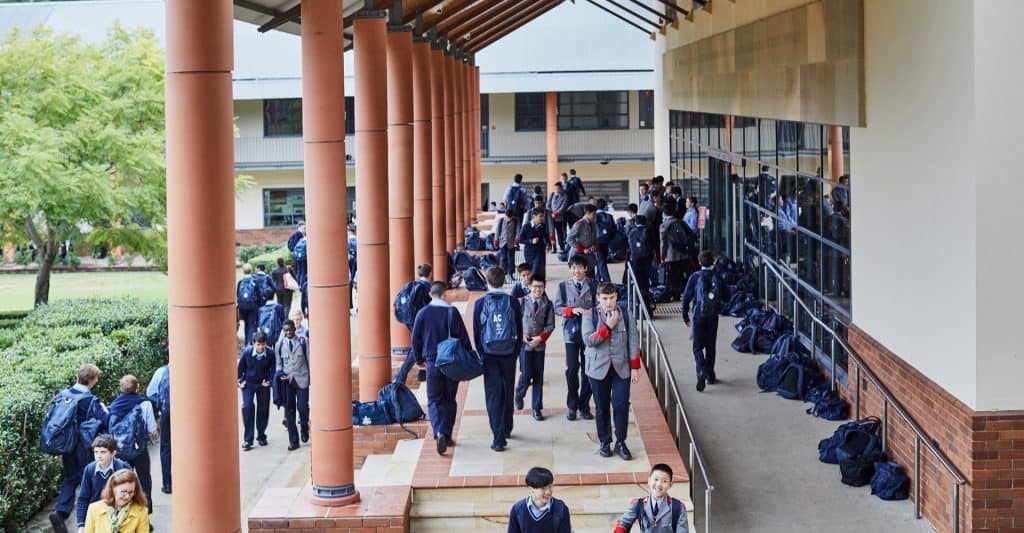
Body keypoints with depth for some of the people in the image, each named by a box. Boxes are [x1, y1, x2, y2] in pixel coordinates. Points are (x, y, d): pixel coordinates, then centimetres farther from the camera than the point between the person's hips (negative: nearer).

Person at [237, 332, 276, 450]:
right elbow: (240, 367, -3)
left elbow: (273, 368, -1)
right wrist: (240, 381, -7)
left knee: (263, 410, 7)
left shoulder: (270, 353, -17)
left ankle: (261, 436, 26)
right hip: (248, 383, -2)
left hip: (263, 384, 2)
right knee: (247, 407, -16)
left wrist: (269, 380, -11)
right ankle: (248, 439, -12)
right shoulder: (247, 352, -18)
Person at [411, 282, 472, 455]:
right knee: (449, 400, 13)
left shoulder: (422, 314, -1)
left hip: (432, 363, 0)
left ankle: (439, 433, -20)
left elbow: (415, 339, 5)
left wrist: (419, 359, 20)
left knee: (434, 400, 3)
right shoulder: (452, 312, -5)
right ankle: (447, 436, 14)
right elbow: (463, 337, -4)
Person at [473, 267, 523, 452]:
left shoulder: (480, 303, -6)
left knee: (493, 395, 0)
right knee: (508, 393, 17)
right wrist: (516, 353, 10)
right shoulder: (513, 302, -3)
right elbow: (519, 332, 0)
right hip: (508, 354, 2)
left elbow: (476, 333, -1)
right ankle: (506, 429, 31)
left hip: (489, 354, -1)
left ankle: (498, 437, -8)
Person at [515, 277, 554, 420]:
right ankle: (519, 395, 26)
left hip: (539, 344, 2)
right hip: (524, 344, -2)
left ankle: (537, 408, 13)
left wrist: (540, 337, -11)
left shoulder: (548, 305, 0)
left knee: (538, 377, 4)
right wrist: (521, 335, -10)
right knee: (526, 375, -6)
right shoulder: (522, 302, -3)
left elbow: (550, 325, 1)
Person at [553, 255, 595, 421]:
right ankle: (572, 406, 6)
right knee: (572, 369, -6)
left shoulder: (592, 286, 5)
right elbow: (557, 308, 3)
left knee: (587, 370, 2)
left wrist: (591, 312, -16)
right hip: (571, 332, -1)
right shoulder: (563, 286, 6)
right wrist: (573, 310, -12)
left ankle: (584, 406, 12)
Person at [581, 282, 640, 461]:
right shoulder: (590, 315, -2)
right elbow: (588, 340, -14)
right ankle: (604, 442, 19)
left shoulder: (625, 314, 1)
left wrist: (635, 367, -1)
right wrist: (608, 326, -18)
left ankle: (620, 443, 7)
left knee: (621, 405, -6)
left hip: (621, 368, 0)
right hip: (599, 369, 0)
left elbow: (633, 341, 3)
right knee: (602, 408, 6)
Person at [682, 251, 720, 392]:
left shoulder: (695, 278, -6)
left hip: (699, 316, -2)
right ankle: (710, 375, 20)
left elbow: (686, 298, -4)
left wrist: (685, 317, 5)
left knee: (698, 346, 3)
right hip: (713, 317, 2)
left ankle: (701, 371, -21)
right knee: (710, 346, 14)